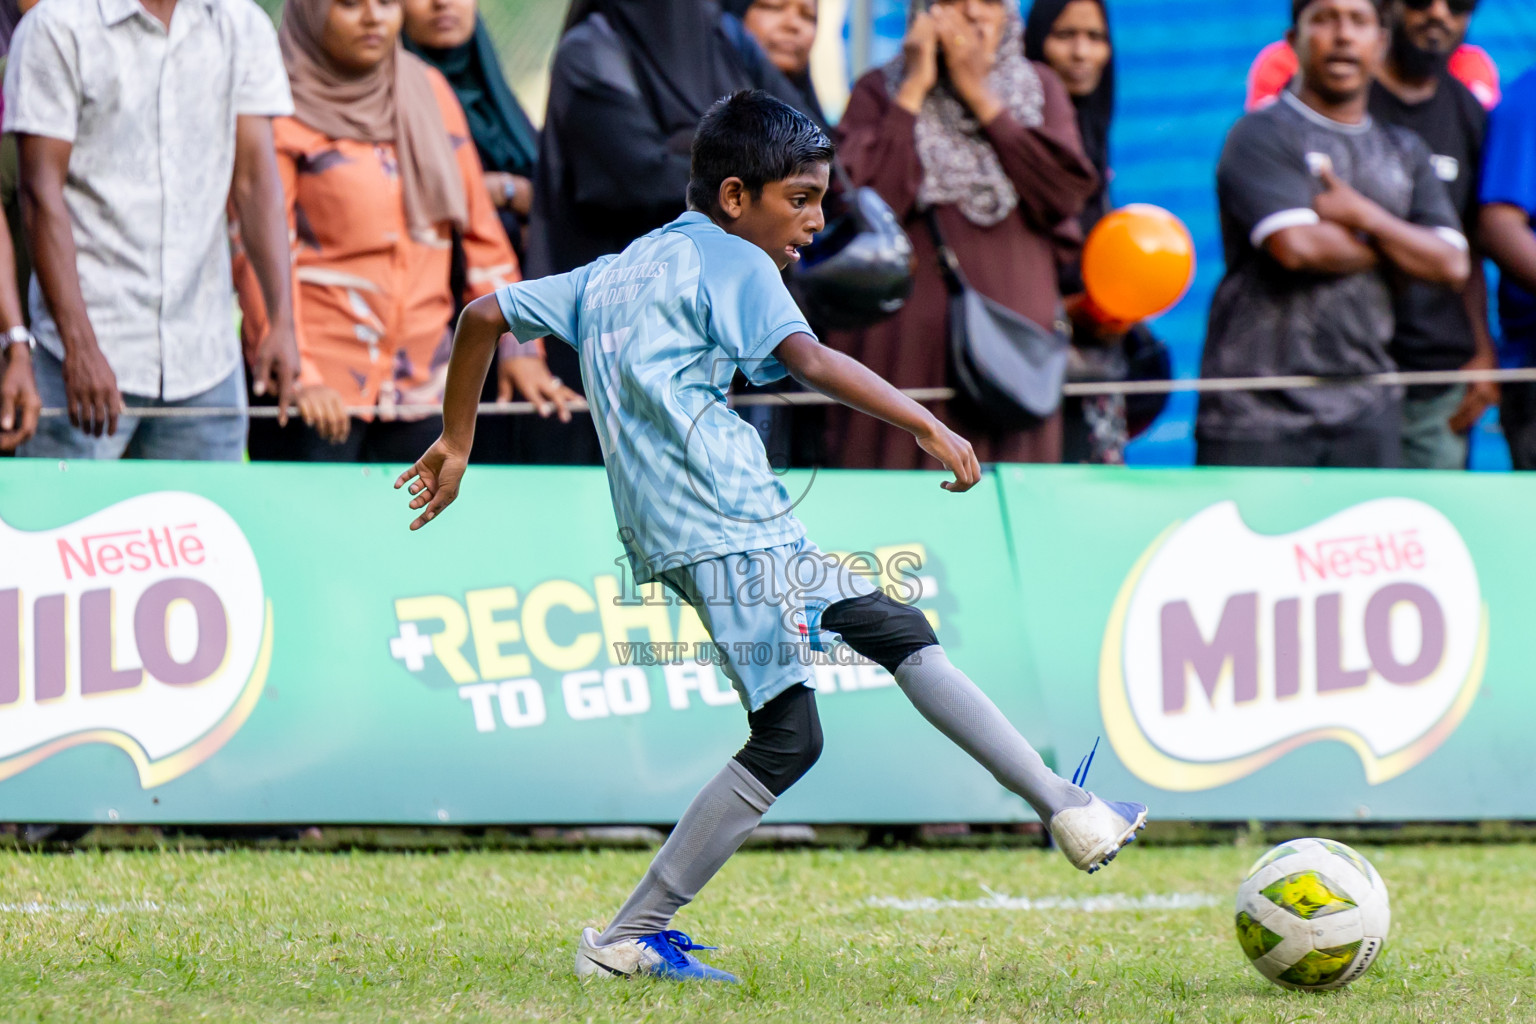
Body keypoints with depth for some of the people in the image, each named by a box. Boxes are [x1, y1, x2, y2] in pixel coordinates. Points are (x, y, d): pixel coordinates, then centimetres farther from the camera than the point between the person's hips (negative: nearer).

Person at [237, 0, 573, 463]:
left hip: (421, 385, 5)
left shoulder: (430, 93, 15)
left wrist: (522, 348, 9)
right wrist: (298, 377, -21)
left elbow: (481, 232, 17)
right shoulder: (283, 112, -2)